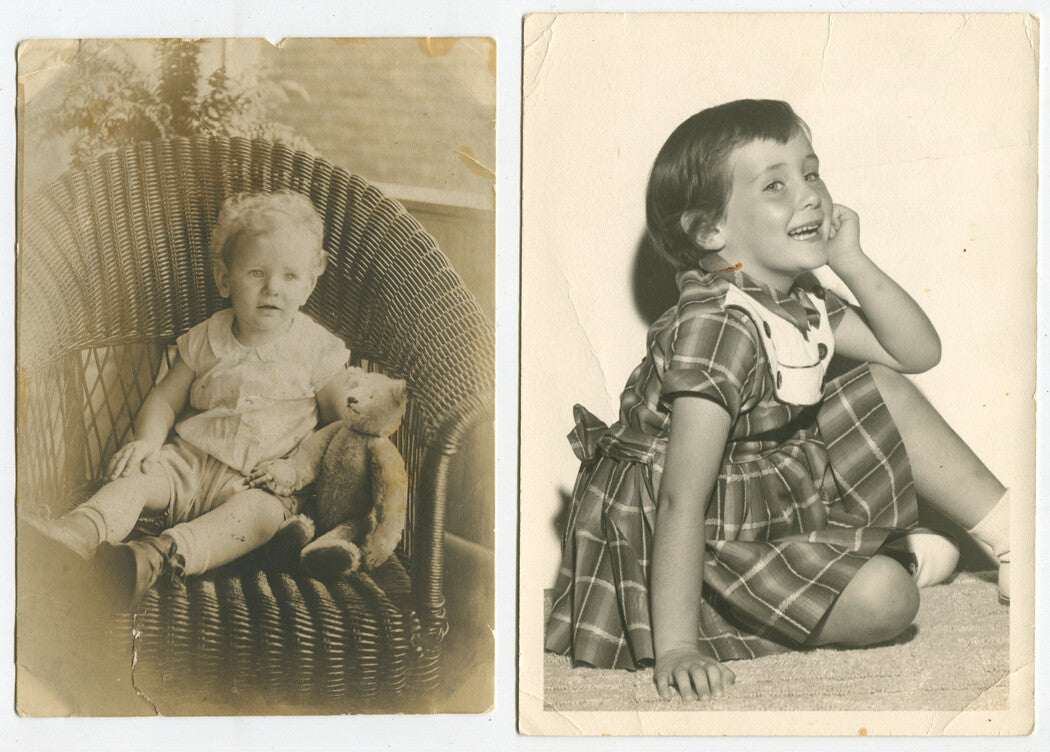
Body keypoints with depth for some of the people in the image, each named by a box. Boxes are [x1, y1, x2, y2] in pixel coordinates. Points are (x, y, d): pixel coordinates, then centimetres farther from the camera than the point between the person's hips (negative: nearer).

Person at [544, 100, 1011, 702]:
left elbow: (919, 352, 4)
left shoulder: (798, 298, -2)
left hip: (780, 489, 9)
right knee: (884, 600, -24)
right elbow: (681, 501, -32)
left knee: (886, 390, 6)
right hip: (709, 539, -9)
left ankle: (1009, 533, 14)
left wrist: (852, 262, -11)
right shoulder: (716, 329, -30)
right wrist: (675, 647, -35)